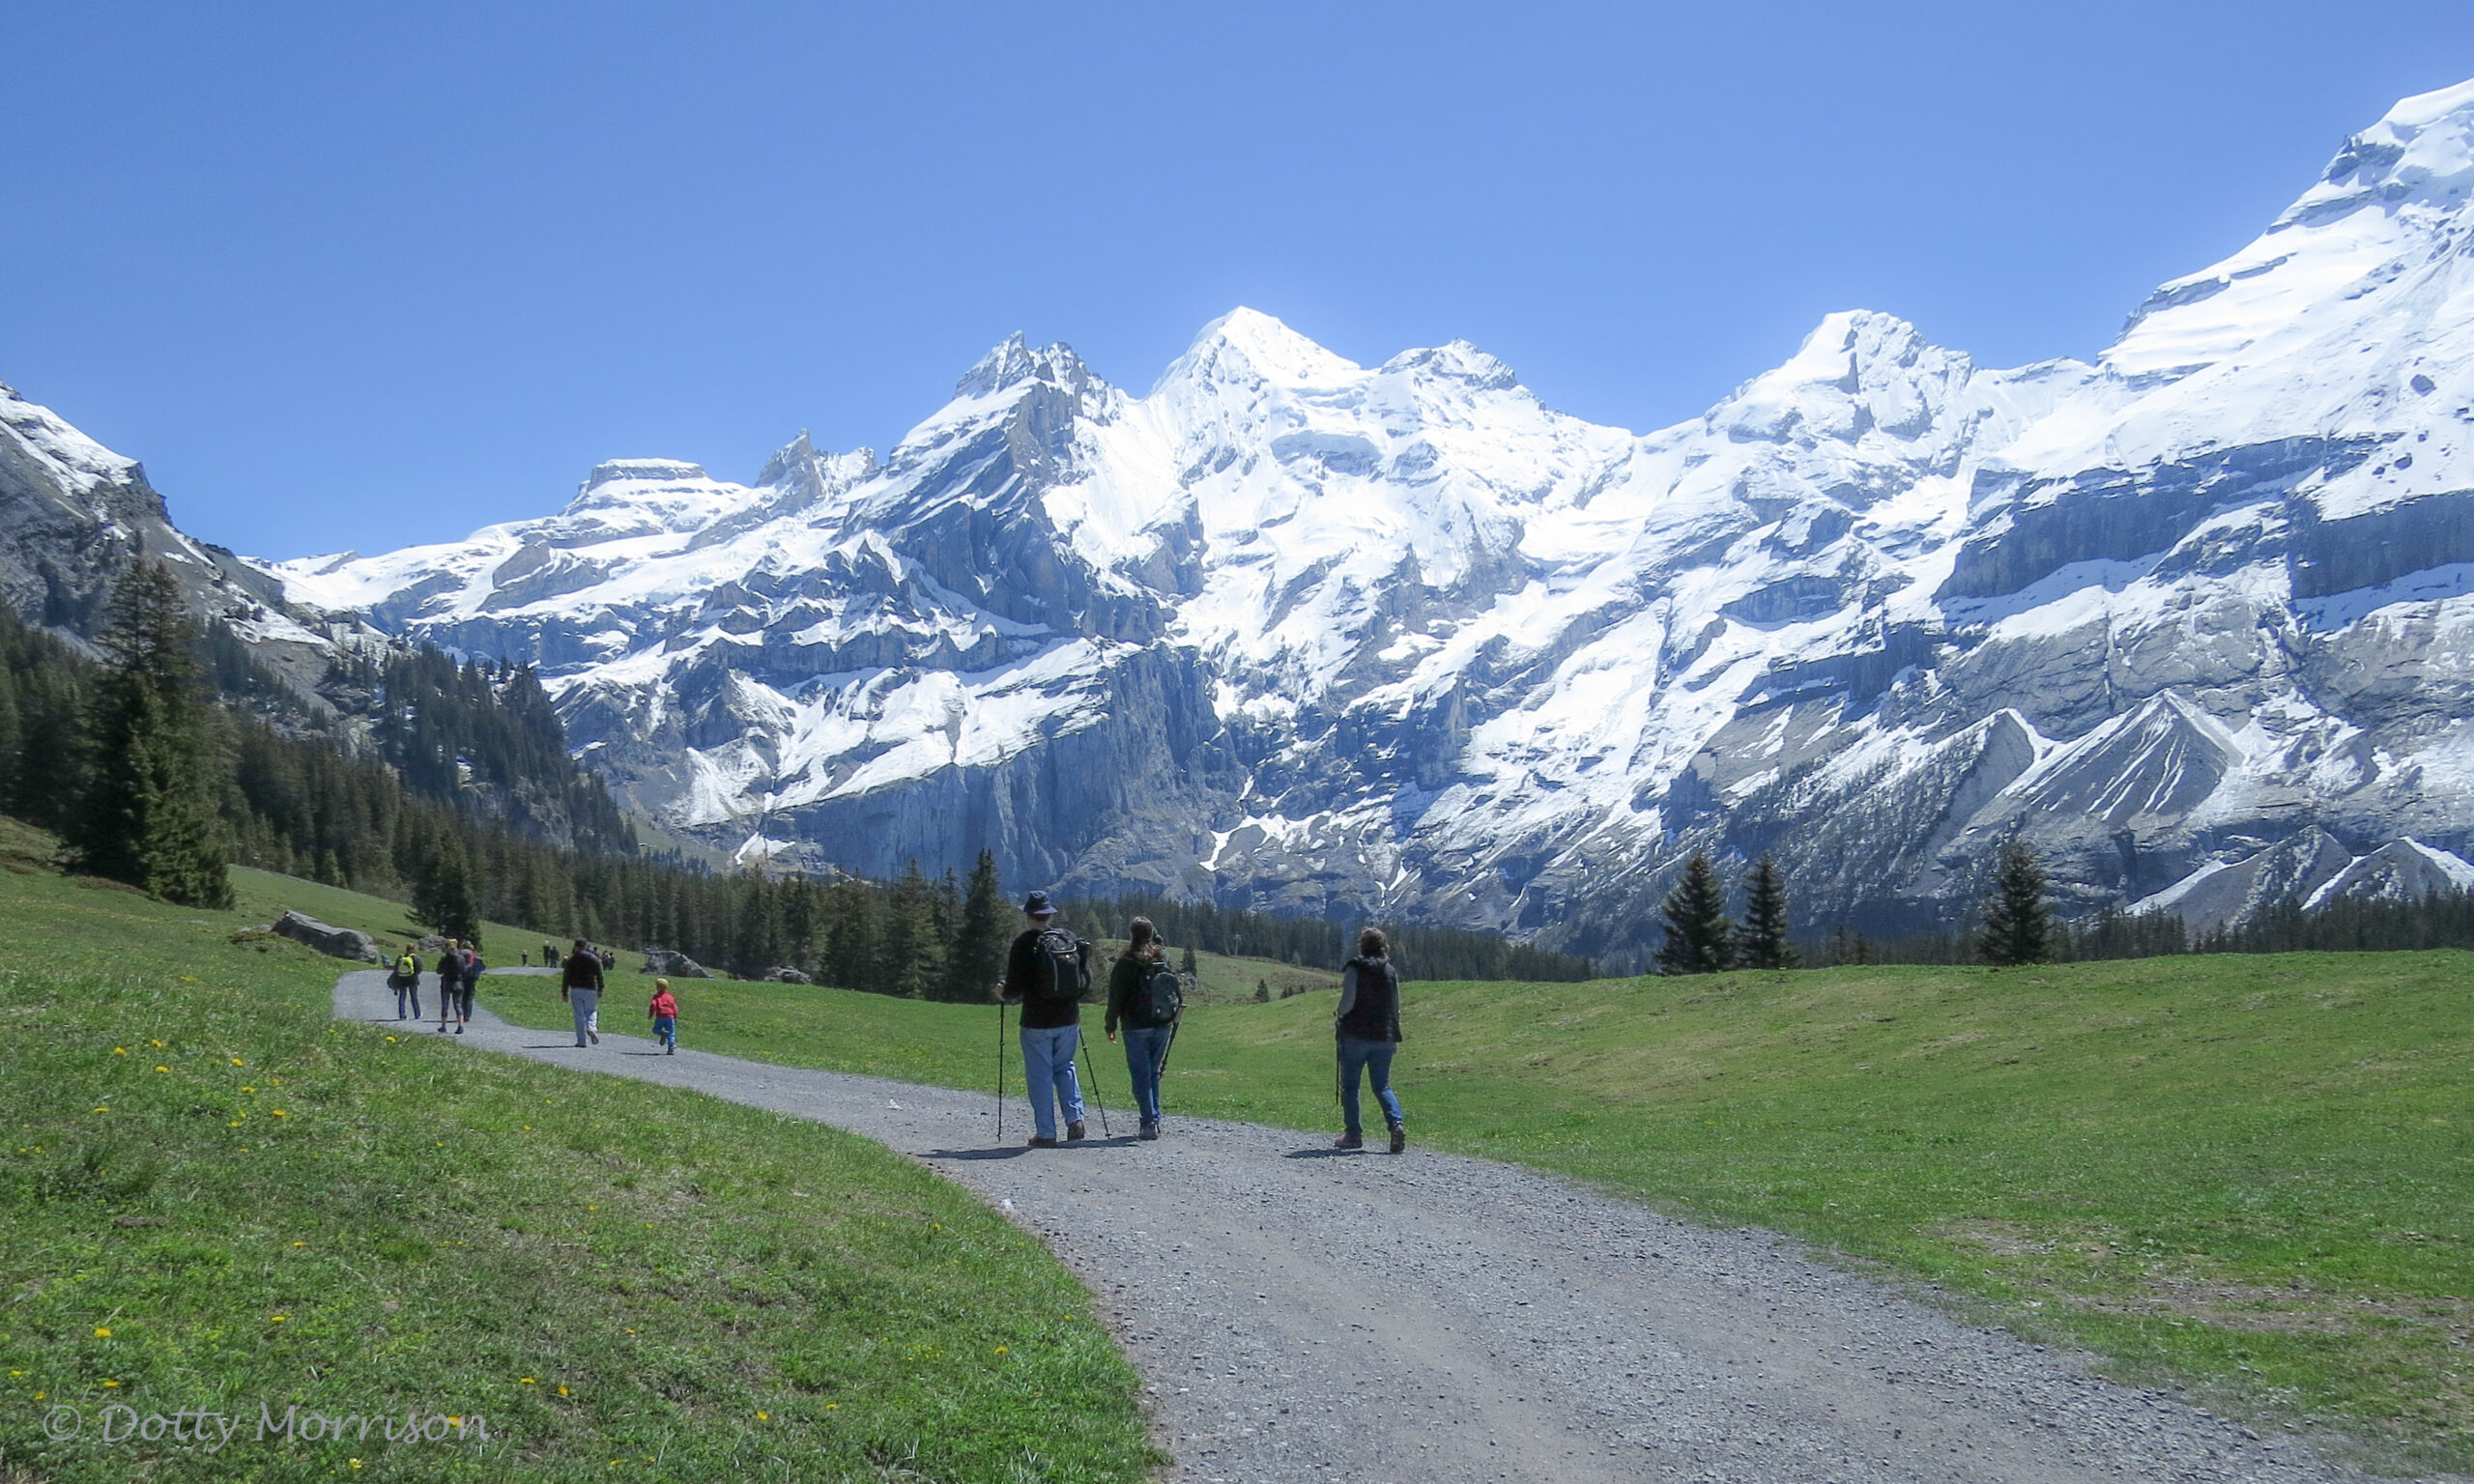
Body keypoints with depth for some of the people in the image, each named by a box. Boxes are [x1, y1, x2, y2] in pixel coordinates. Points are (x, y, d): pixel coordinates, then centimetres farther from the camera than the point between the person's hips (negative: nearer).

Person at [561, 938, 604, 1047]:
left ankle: (581, 1040, 0)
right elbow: (599, 976, 2)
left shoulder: (571, 959, 5)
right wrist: (600, 990, 8)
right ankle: (592, 1027, -16)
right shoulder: (594, 958, 4)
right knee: (592, 1011, 14)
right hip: (590, 989, 0)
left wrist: (564, 993, 7)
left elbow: (566, 977, 4)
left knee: (579, 1015, 3)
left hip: (576, 990, 0)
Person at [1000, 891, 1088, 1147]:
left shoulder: (1025, 943, -10)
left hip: (1037, 1022, -4)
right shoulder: (1071, 939, 3)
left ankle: (1045, 1133, 5)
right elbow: (1087, 979, 7)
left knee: (1039, 1075, 4)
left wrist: (1003, 992, 11)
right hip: (1069, 1019, 4)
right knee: (1064, 1067, 21)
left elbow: (1014, 987, -11)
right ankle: (1075, 1118, 6)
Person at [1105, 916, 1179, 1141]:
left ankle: (1149, 1123, -8)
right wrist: (1173, 1020, 20)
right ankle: (1154, 1120, 17)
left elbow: (1116, 997, -7)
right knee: (1153, 1074, 16)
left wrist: (1111, 1025, 2)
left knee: (1140, 1076, -1)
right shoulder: (1164, 960, 6)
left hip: (1136, 1028, -5)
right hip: (1162, 1026, 5)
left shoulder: (1126, 963, -10)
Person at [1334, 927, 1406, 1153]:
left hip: (1355, 1035, -4)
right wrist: (1394, 1037, 18)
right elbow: (1396, 1007, 10)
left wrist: (1339, 1020, 5)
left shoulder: (1354, 969, -7)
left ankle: (1354, 1134, 7)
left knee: (1350, 1086, 9)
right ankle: (1397, 1123, -14)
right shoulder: (1390, 971, 7)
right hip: (1383, 1038, 4)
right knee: (1382, 1086, 10)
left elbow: (1348, 1001, -14)